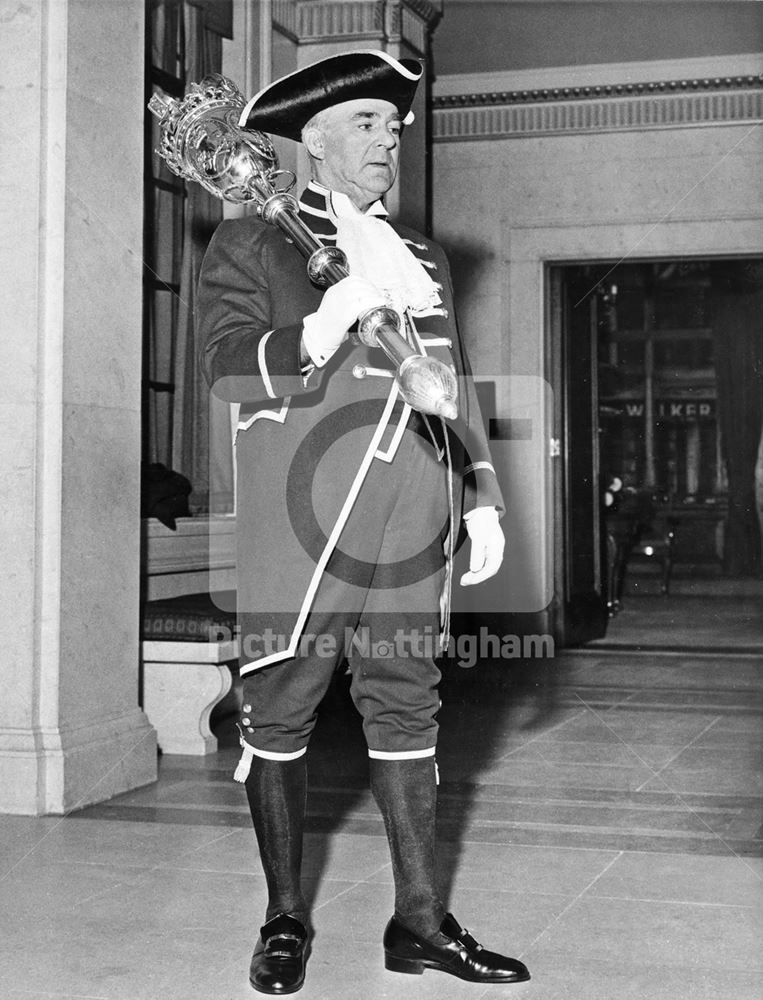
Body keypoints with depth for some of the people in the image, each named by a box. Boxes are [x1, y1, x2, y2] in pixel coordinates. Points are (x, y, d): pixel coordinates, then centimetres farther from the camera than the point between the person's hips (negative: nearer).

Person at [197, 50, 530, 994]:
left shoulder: (421, 257, 21)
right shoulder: (250, 243, 6)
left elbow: (455, 384, 21)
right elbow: (228, 365, -8)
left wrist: (482, 498, 14)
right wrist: (337, 316, -18)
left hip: (409, 530, 4)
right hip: (300, 527, -4)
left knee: (406, 708, 6)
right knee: (279, 714, 1)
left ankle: (419, 920, 14)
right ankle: (285, 919, 16)